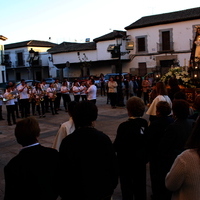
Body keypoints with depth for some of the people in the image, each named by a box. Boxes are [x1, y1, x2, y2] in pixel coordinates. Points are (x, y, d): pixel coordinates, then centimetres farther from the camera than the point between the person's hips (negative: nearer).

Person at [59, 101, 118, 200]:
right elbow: (113, 166, -5)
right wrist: (112, 187, 11)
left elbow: (62, 171, -10)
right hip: (103, 191, 1)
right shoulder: (104, 138, -13)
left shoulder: (67, 142, -16)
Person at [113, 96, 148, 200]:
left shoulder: (124, 126, -25)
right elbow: (146, 141, 1)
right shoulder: (145, 123, -8)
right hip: (141, 160, 5)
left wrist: (112, 146, 1)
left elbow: (117, 146, -20)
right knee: (140, 184, 21)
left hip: (126, 161, -5)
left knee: (127, 186, 13)